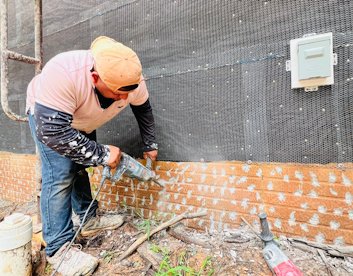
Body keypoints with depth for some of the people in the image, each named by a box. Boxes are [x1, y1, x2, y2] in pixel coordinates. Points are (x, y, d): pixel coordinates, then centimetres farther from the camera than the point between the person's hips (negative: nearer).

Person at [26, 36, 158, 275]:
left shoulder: (132, 80, -27)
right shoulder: (62, 75, -43)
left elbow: (144, 111, -8)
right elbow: (52, 132, -41)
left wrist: (150, 145, -1)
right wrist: (102, 154, -36)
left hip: (82, 121, 5)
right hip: (45, 114, -4)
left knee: (79, 167, 9)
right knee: (60, 175, -16)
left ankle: (89, 220, 23)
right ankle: (58, 248, -3)